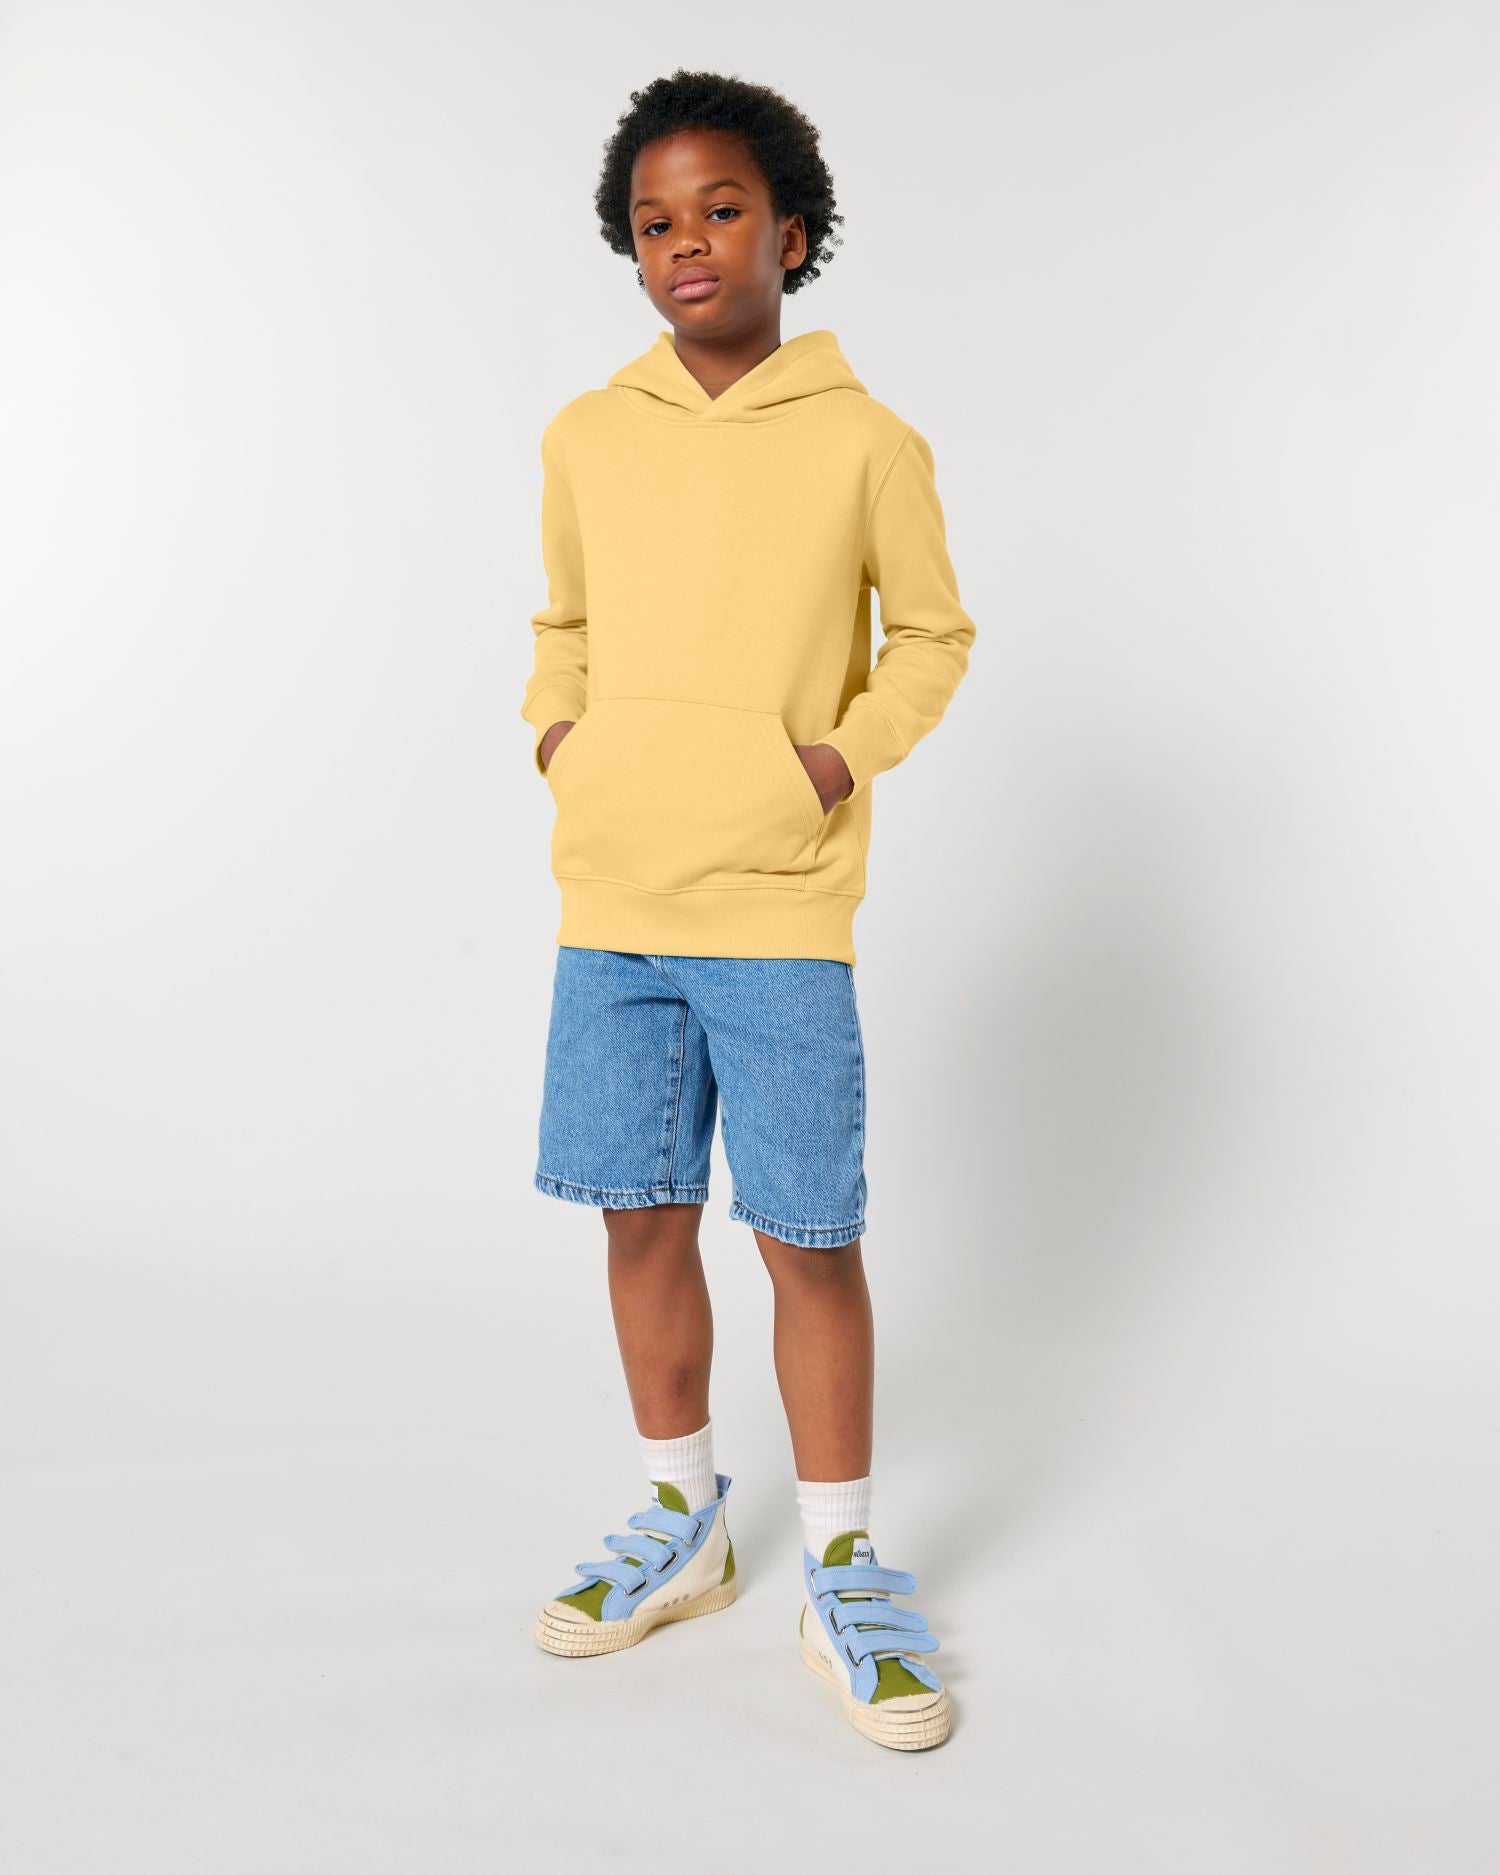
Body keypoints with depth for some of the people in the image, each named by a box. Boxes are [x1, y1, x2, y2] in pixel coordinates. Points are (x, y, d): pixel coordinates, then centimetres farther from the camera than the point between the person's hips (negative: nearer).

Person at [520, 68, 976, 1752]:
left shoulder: (867, 443, -1)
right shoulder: (585, 440, 8)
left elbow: (934, 636, 9)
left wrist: (846, 755, -6)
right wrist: (555, 730, 5)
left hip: (778, 911, -3)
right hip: (609, 904, 4)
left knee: (809, 1237, 1)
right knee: (640, 1216, 11)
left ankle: (841, 1577, 18)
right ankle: (682, 1524, 31)